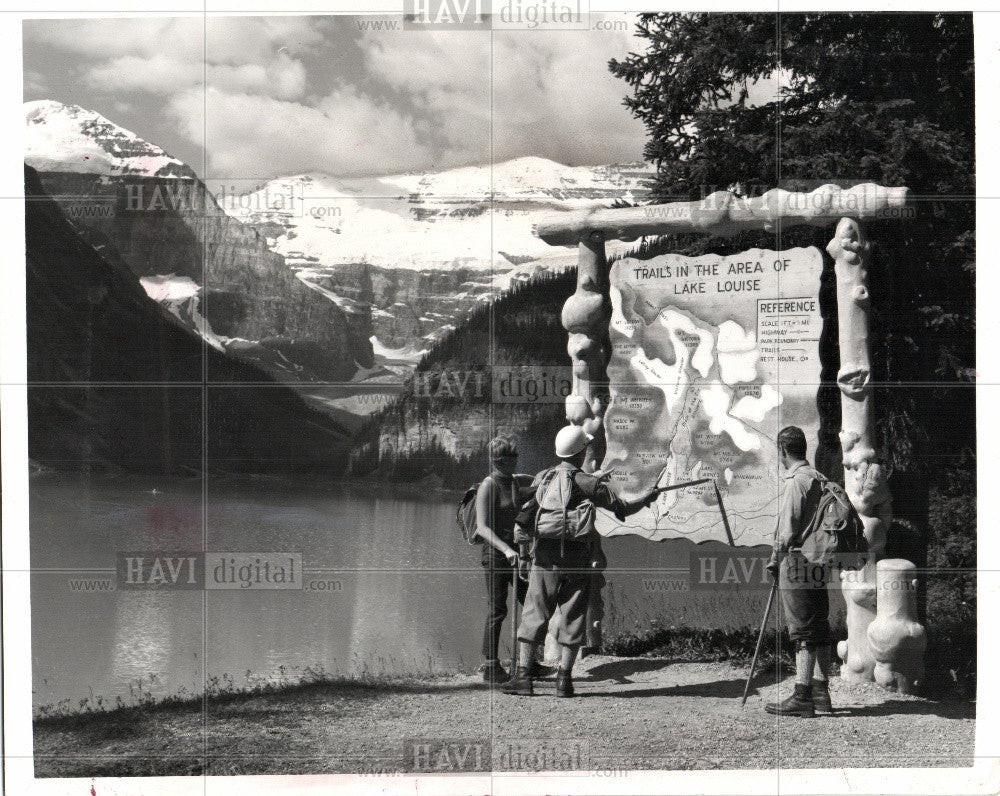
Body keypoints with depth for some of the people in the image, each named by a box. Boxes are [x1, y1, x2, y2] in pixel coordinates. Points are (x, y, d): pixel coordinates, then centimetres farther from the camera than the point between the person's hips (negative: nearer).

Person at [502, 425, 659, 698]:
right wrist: (647, 499, 17)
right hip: (577, 564, -2)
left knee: (534, 617, 6)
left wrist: (523, 556, 12)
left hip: (544, 563, 2)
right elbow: (622, 509, -1)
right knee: (572, 620, 5)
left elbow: (523, 520, 4)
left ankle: (523, 676, 2)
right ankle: (564, 680, 5)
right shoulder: (589, 484, -7)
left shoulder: (541, 479, 3)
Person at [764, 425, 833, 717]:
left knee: (803, 632, -9)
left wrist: (775, 559, -4)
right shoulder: (819, 479, 15)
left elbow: (788, 529, -15)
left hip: (798, 564, -9)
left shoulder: (795, 482, -12)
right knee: (819, 630, 11)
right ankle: (821, 692, 16)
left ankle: (802, 696, -9)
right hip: (820, 565, 9)